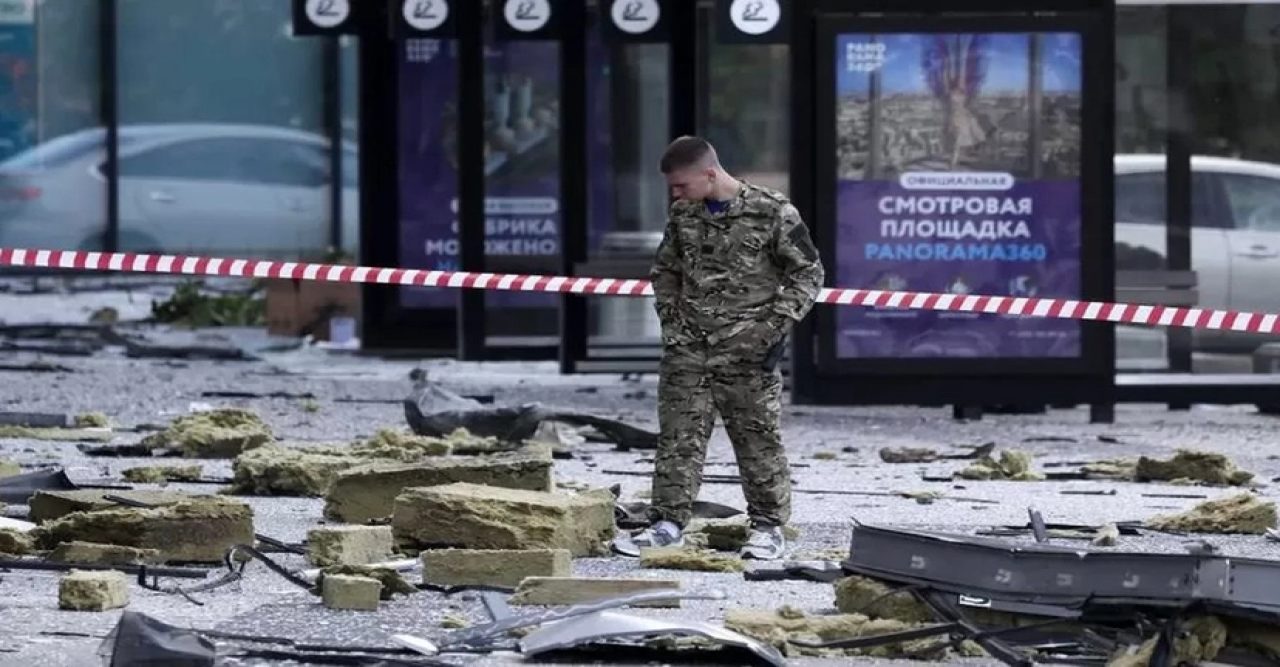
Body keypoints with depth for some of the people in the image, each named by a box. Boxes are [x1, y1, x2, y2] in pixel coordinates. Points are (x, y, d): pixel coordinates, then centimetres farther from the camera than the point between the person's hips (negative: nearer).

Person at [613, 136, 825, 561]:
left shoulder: (772, 213, -7)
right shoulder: (683, 216, 9)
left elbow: (808, 272, -2)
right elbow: (665, 271, 24)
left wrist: (780, 327, -9)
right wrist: (669, 320, 12)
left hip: (748, 350, -4)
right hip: (688, 348, 4)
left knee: (758, 437, 1)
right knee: (678, 437, 1)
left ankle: (769, 526, 11)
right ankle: (669, 522, 5)